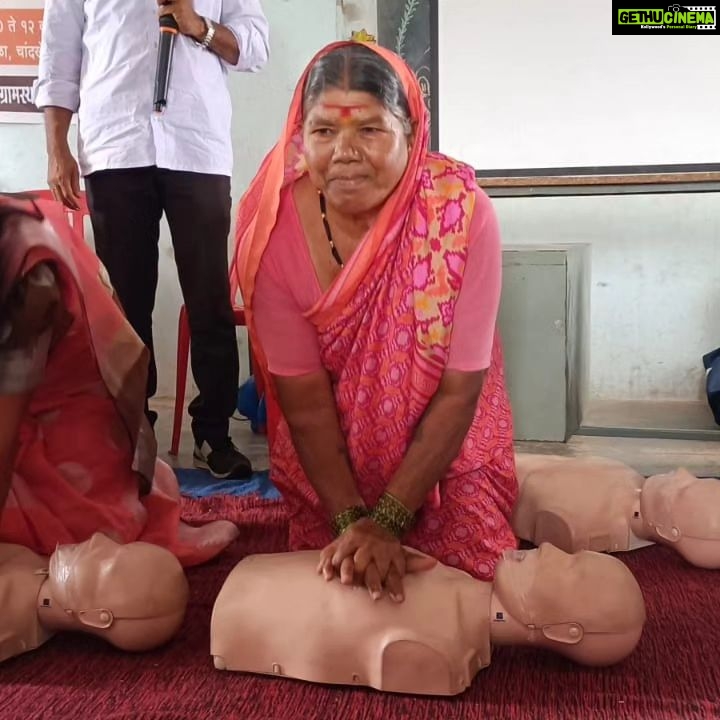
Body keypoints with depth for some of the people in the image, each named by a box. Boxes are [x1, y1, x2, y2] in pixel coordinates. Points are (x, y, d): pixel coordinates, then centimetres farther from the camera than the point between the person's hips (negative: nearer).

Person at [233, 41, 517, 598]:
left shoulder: (460, 209, -28)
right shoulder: (274, 224, -24)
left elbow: (459, 391, -24)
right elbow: (305, 400, -19)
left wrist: (388, 519, -26)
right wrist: (351, 520, -25)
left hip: (446, 444, 0)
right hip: (326, 452, 1)